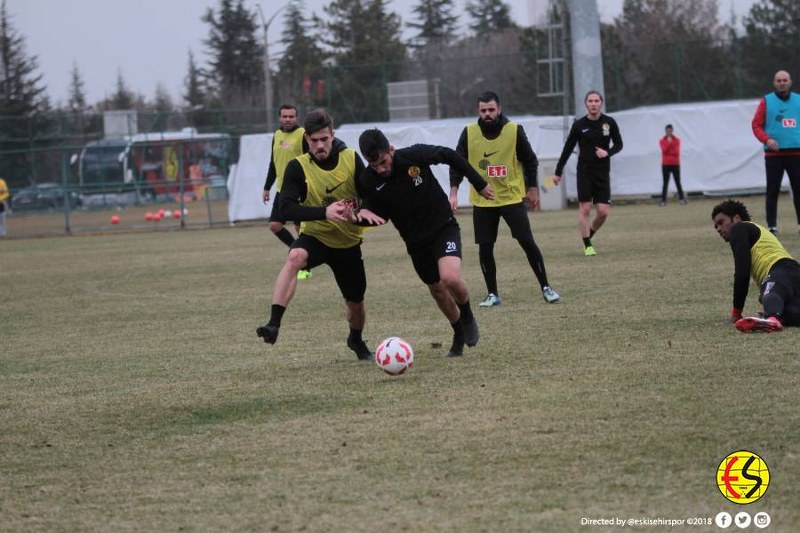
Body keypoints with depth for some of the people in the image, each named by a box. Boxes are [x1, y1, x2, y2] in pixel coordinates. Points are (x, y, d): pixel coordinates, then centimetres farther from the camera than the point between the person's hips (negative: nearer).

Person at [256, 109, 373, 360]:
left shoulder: (351, 159, -10)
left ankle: (356, 341, 48)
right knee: (294, 257, -37)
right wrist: (324, 212, -36)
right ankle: (274, 324, -42)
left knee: (355, 302, 13)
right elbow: (287, 207, -23)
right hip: (314, 236, -2)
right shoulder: (298, 167, -15)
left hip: (348, 242, 2)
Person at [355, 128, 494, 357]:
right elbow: (380, 213, 0)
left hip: (443, 227, -4)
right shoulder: (368, 182, -15)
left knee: (450, 278, -26)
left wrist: (479, 184, 5)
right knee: (437, 289, 14)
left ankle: (467, 316, 6)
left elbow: (450, 156, -4)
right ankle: (460, 335, 39)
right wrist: (363, 215, -25)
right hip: (415, 241, 4)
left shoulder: (415, 155, -23)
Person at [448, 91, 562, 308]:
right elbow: (457, 163, 1)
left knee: (528, 242, -7)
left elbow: (530, 161, 4)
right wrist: (453, 192, -9)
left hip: (512, 198, -2)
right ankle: (492, 294, 14)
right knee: (485, 248, 1)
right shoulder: (469, 133, -5)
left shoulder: (514, 130, -7)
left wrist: (532, 189, 7)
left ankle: (546, 288, 3)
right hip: (482, 202, 2)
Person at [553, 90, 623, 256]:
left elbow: (618, 144, 9)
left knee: (603, 211, -4)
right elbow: (567, 149, 4)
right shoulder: (579, 125, -3)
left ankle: (589, 234, 22)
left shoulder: (609, 123, -1)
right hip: (584, 171, -1)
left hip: (602, 172, 1)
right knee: (585, 208, -6)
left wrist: (607, 152, -13)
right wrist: (558, 172, 5)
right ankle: (587, 245, 2)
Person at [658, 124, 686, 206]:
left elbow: (676, 152, -6)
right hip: (666, 165, 0)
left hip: (675, 164, 0)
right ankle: (663, 200, -4)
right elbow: (664, 150, -12)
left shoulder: (677, 140, 4)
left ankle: (682, 199, 3)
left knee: (678, 183, 0)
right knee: (665, 183, -2)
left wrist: (668, 152, -10)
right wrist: (669, 143, -21)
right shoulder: (662, 141, 3)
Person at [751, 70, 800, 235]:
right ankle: (771, 226, 2)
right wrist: (766, 140, -15)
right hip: (773, 153, -2)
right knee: (773, 190, -1)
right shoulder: (766, 102, 4)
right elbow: (756, 125, 1)